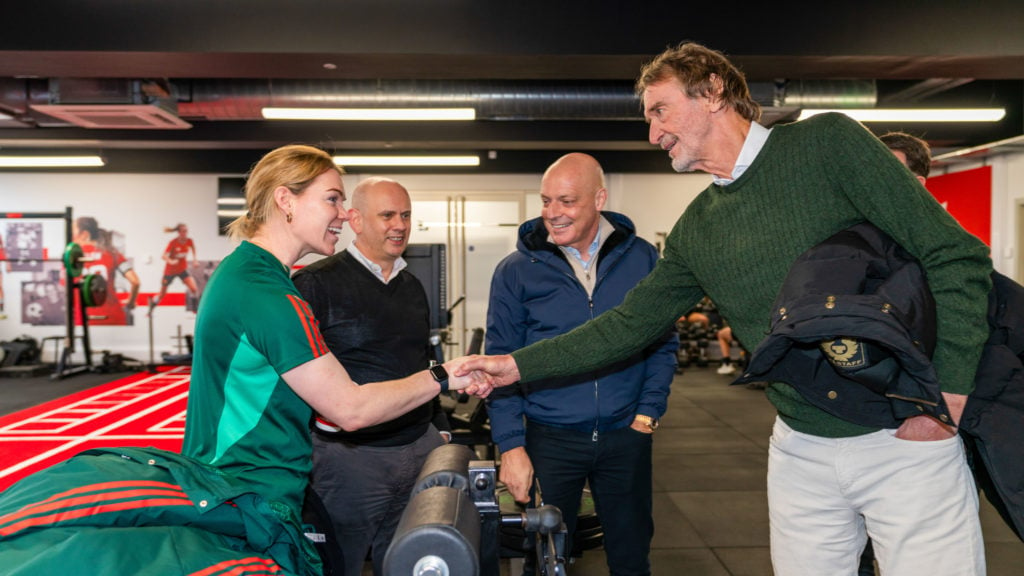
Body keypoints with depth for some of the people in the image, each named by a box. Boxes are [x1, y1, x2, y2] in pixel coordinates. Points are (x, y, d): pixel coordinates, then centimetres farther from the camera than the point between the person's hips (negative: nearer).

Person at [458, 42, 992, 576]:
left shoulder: (825, 143, -8)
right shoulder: (694, 230, 6)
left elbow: (955, 255, -9)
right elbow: (629, 324, 10)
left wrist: (947, 391, -15)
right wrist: (517, 364, 6)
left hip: (905, 438, -4)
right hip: (801, 451, 4)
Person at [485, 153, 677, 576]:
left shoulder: (641, 258, 0)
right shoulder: (516, 270, -4)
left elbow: (662, 344, 6)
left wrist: (647, 414, -4)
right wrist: (511, 445, -9)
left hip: (626, 435, 2)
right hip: (550, 438, -1)